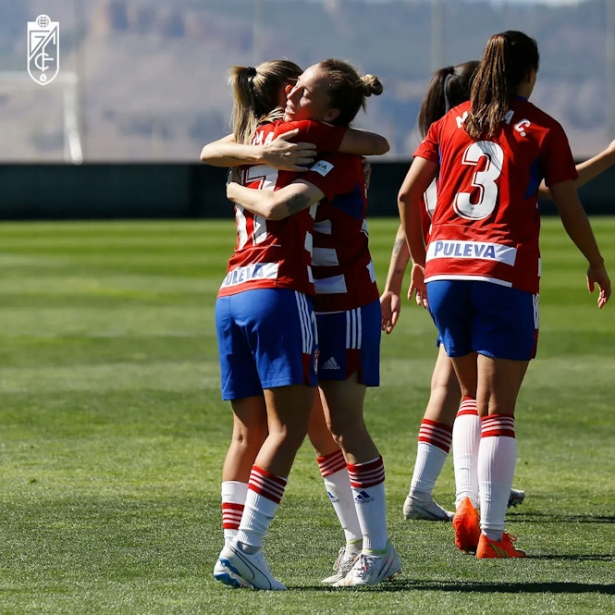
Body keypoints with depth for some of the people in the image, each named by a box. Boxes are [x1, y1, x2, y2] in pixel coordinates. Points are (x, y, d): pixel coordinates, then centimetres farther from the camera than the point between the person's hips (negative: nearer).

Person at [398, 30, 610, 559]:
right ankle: (491, 534, -5)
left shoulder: (449, 124, 13)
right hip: (506, 272, -4)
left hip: (444, 270, 4)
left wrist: (419, 259, 22)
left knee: (472, 395, 21)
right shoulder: (542, 130, 2)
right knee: (498, 409, -2)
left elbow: (409, 194, 9)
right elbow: (571, 210, 3)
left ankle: (473, 501, 8)